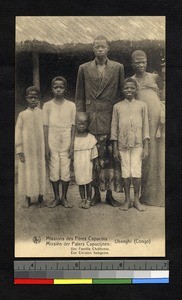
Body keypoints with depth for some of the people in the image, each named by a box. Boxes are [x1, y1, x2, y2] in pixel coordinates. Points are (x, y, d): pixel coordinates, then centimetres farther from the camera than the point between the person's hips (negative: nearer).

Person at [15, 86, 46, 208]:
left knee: (41, 172, 5)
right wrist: (19, 151, -2)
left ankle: (40, 197, 18)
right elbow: (18, 133, 3)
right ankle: (28, 198, 19)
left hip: (41, 149, 0)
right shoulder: (22, 115, 2)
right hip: (27, 150, 0)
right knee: (27, 172, 6)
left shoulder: (43, 114, 2)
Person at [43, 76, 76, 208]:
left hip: (66, 141, 0)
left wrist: (72, 144, -3)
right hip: (52, 141, 0)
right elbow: (45, 127, 2)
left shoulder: (71, 105, 4)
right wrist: (46, 146, -3)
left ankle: (64, 197, 15)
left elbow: (73, 126, 3)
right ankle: (56, 197, 17)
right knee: (54, 170, 2)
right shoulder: (47, 105, 4)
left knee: (66, 170, 0)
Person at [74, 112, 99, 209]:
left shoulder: (91, 138, -5)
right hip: (77, 164, 1)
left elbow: (94, 152, 2)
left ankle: (88, 200, 19)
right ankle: (83, 199, 25)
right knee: (80, 182, 10)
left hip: (87, 164, -1)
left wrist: (96, 162, 3)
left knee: (88, 182, 6)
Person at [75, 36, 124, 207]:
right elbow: (79, 96, 9)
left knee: (111, 156, 1)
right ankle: (96, 193, 14)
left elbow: (121, 93, 9)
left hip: (111, 119, 0)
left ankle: (110, 193, 12)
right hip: (91, 120, 0)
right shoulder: (84, 69, 9)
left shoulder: (118, 68, 8)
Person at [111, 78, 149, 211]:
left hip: (137, 144, -1)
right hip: (123, 144, 1)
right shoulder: (117, 106, 5)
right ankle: (127, 200, 18)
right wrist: (115, 149, 3)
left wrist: (146, 147, -1)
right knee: (126, 173, 5)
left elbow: (145, 127, 4)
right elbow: (114, 128, 6)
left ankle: (136, 199, 13)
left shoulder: (142, 105, 4)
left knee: (136, 173, -4)